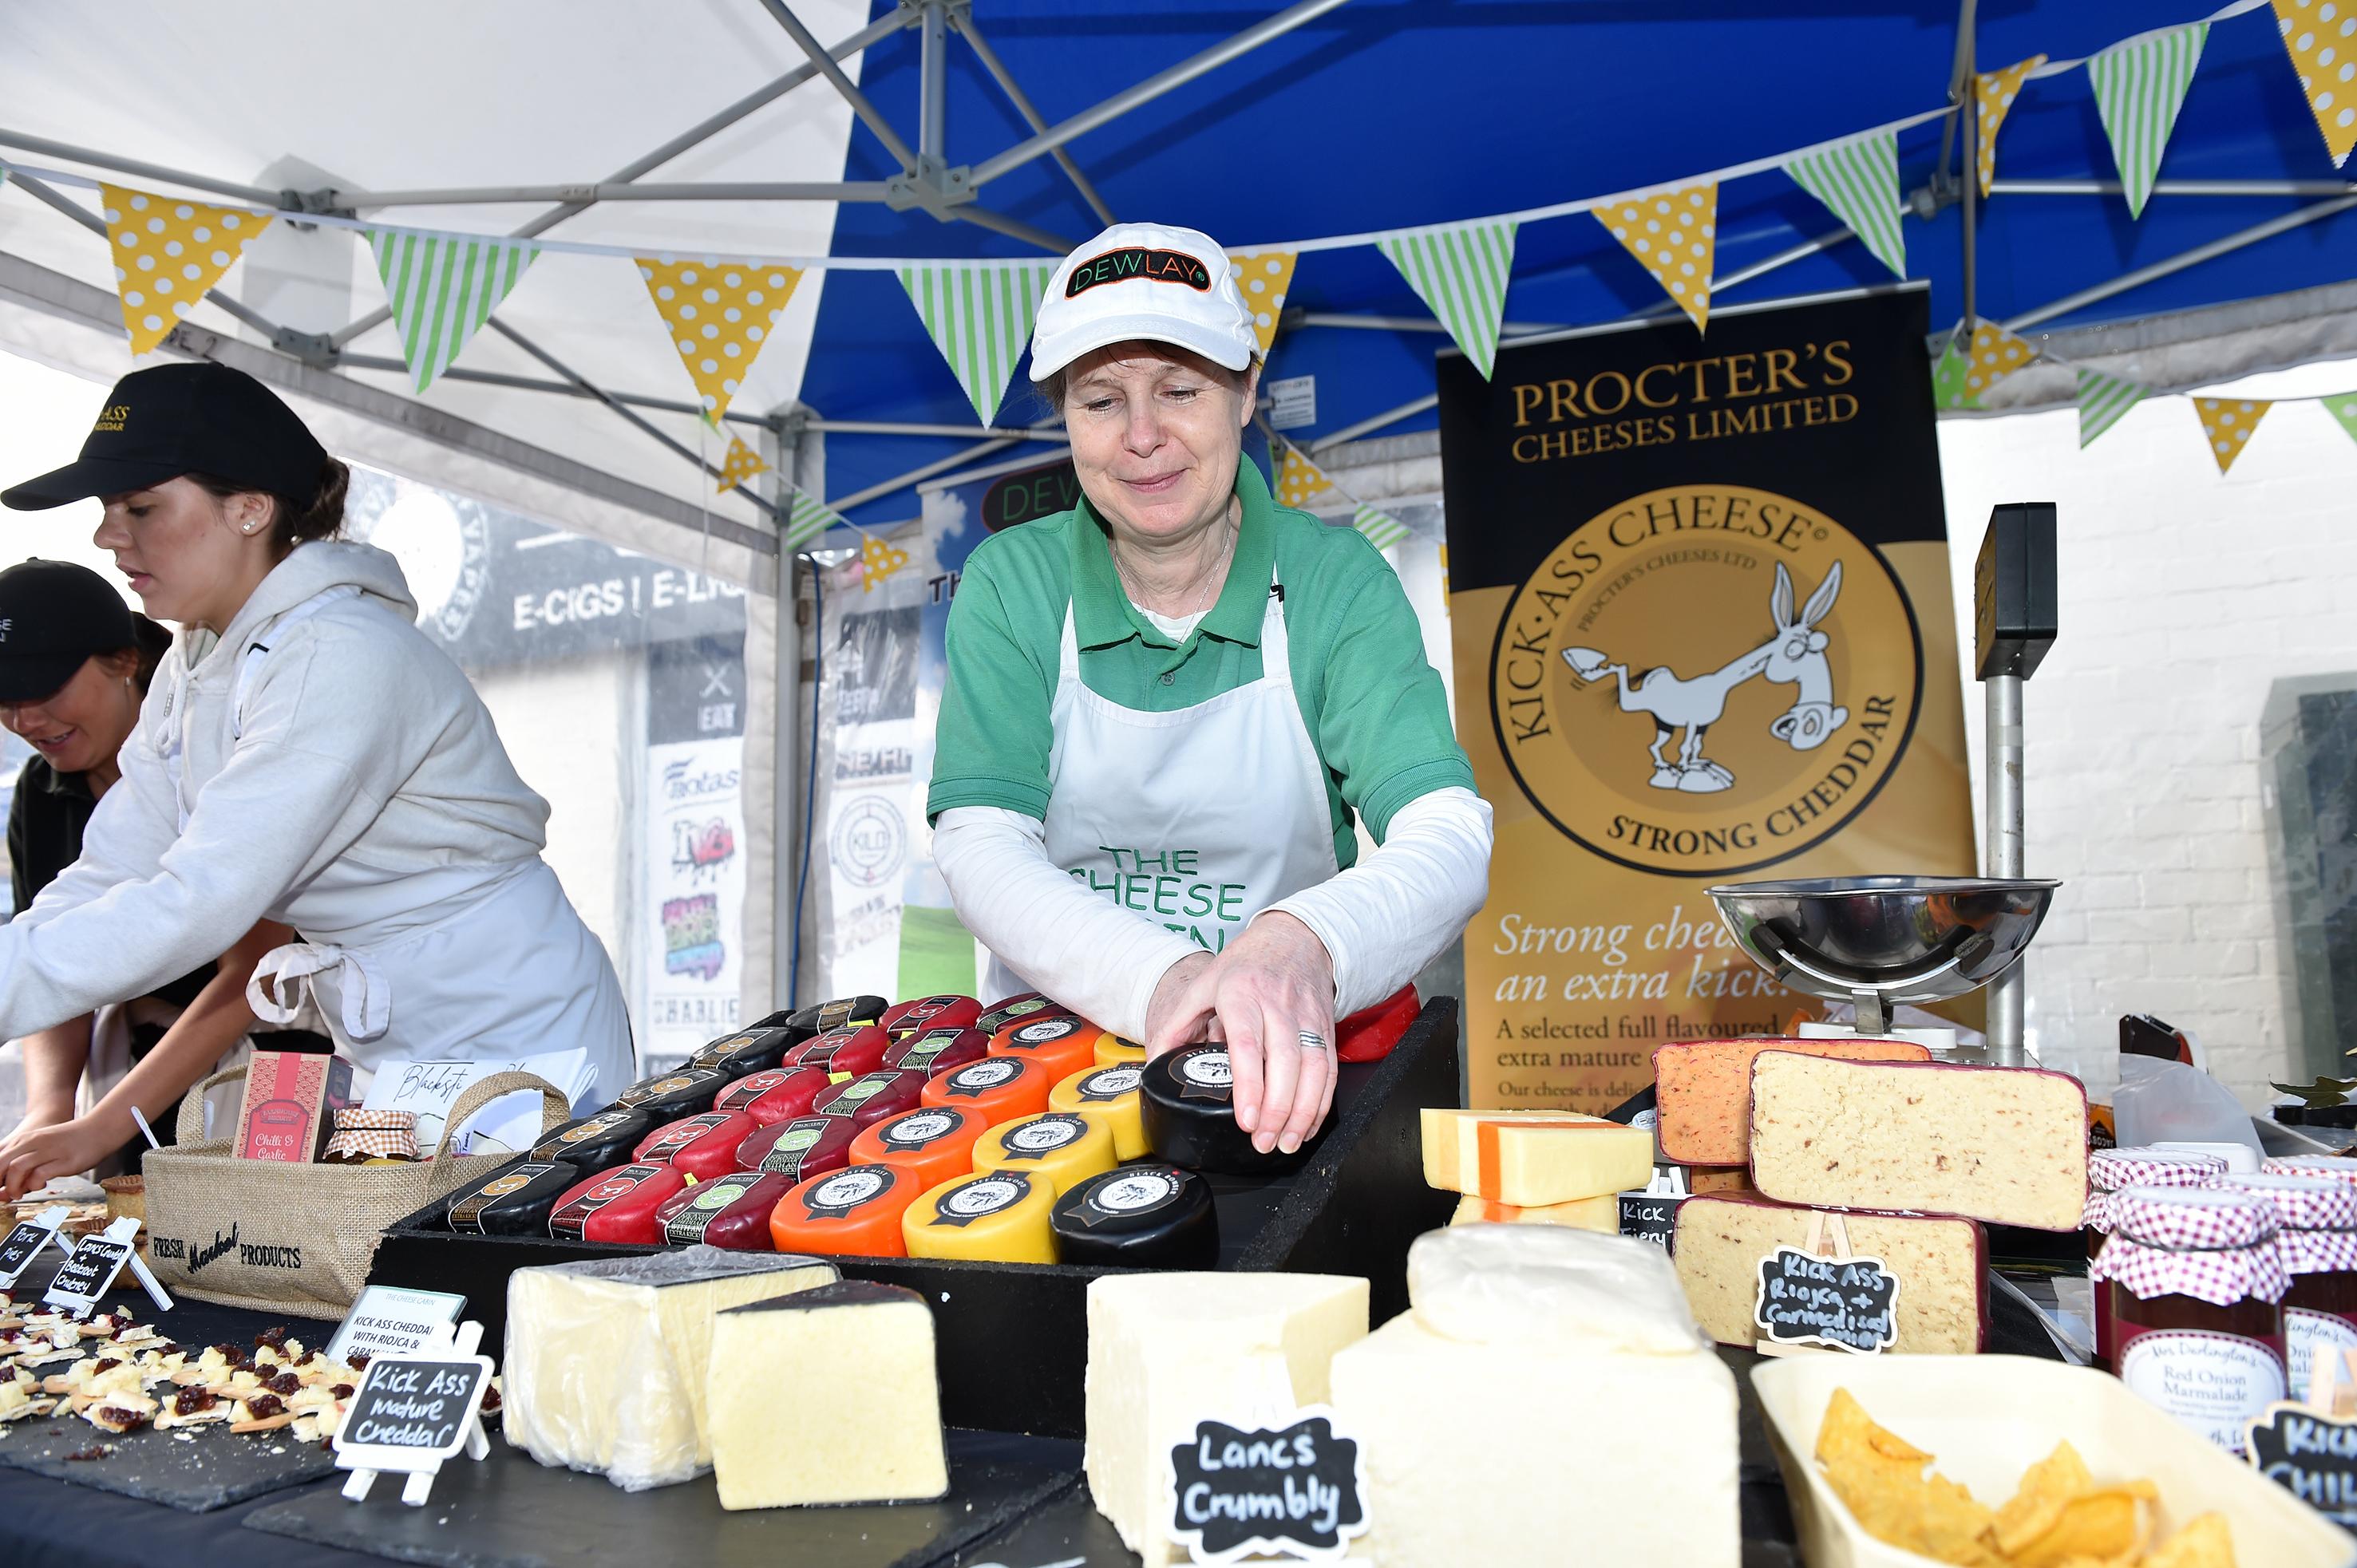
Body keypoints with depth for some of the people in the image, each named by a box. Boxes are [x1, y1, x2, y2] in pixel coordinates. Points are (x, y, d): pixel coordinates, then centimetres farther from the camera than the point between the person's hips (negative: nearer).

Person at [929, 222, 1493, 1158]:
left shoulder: (1336, 582, -5)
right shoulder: (1011, 585, -1)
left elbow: (1449, 841, -16)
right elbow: (978, 848, -11)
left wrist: (1304, 946, -39)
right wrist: (1160, 979, -31)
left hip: (1285, 1062, -1)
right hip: (1052, 1038, 1)